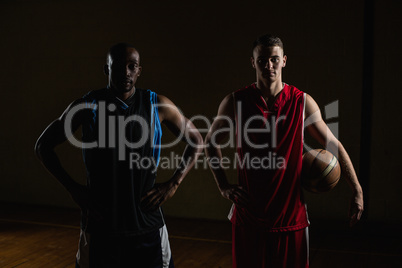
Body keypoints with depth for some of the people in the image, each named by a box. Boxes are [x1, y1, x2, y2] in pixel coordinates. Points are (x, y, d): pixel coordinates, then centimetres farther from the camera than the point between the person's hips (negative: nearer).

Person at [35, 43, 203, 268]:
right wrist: (74, 188, -3)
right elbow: (44, 145, 5)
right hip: (100, 223, 0)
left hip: (147, 223, 1)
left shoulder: (158, 105, -1)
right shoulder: (88, 105, -3)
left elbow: (196, 141, 9)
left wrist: (173, 185, -1)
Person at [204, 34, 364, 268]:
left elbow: (333, 144, 7)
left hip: (291, 215, 0)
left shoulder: (303, 102, -1)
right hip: (248, 214, 0)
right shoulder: (235, 102, -1)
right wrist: (224, 186, 3)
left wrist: (357, 190, 2)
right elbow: (211, 142, 12)